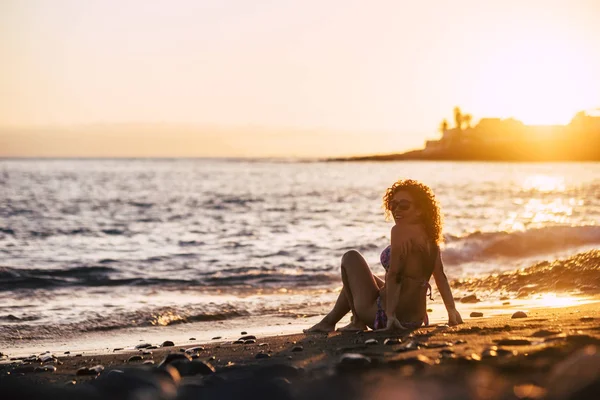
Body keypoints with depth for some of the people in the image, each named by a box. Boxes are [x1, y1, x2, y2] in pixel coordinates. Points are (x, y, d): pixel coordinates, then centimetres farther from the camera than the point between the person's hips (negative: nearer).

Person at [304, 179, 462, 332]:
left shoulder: (401, 231, -17)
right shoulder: (430, 236, 6)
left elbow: (393, 275, -25)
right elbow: (441, 277, 6)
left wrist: (390, 315, -27)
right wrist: (452, 310, 9)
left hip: (383, 316, -9)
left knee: (351, 258, 10)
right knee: (357, 275, 32)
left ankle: (357, 322, 16)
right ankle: (331, 319, 38)